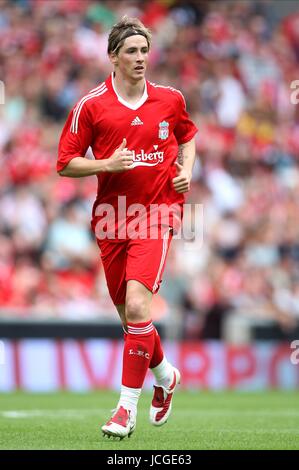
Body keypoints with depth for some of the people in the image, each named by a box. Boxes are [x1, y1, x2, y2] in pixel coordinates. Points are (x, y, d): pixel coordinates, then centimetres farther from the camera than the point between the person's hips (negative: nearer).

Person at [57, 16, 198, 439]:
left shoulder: (170, 99, 4)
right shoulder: (91, 105, -2)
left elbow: (187, 135, 24)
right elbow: (66, 164, 0)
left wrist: (186, 169, 6)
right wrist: (108, 164, -16)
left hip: (157, 213, -2)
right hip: (112, 218, 2)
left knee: (137, 304, -20)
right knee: (129, 314, 11)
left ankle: (128, 405, -15)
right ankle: (165, 376, 41)